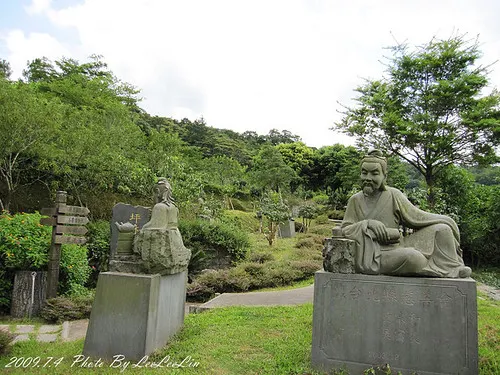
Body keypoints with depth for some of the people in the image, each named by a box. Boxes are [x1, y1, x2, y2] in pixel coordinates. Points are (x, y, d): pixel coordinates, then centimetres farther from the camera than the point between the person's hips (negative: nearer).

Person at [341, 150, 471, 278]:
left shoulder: (393, 195, 3)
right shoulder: (355, 200, 0)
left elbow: (416, 216, 9)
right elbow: (345, 229, -4)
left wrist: (446, 221, 4)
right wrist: (367, 224, -20)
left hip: (398, 246, 4)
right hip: (376, 254, -3)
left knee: (442, 229, -7)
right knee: (413, 257, -31)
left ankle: (453, 267, 5)